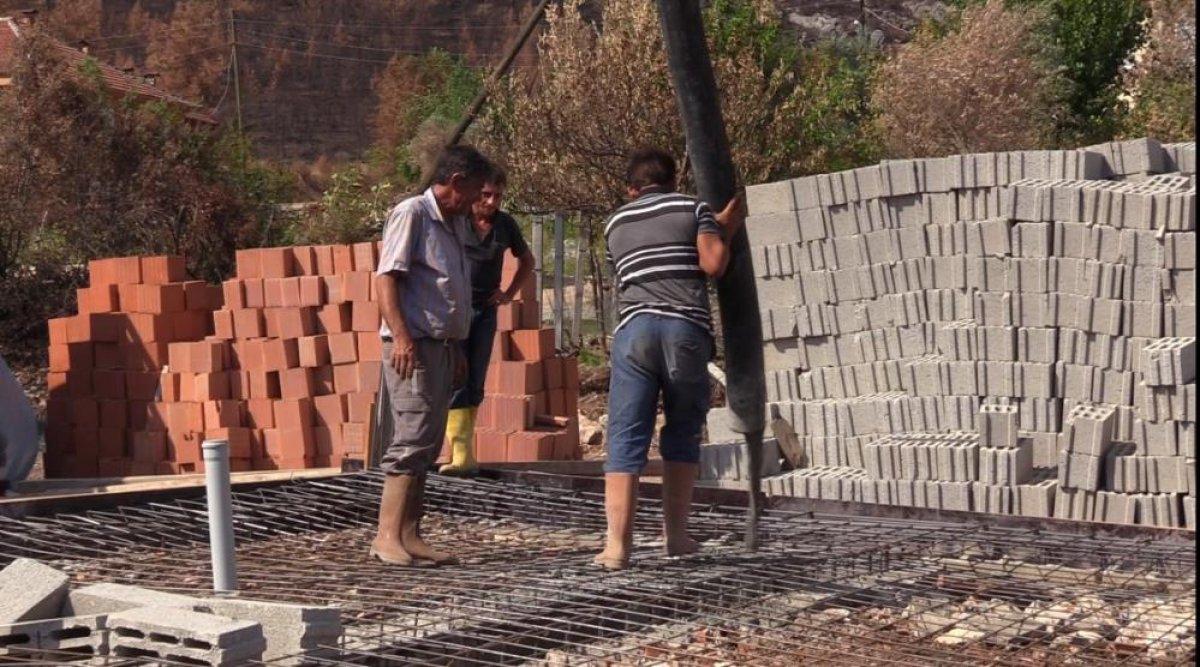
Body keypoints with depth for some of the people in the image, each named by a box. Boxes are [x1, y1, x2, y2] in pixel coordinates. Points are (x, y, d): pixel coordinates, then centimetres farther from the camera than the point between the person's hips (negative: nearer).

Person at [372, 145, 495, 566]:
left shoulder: (455, 223, 21)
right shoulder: (412, 214, -7)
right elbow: (386, 277, -15)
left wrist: (457, 350, 28)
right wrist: (400, 336, -25)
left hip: (443, 346, 9)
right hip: (414, 345, -9)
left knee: (426, 445, 8)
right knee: (413, 439, -15)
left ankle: (409, 536, 10)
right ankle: (387, 537, -16)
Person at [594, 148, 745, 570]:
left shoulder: (616, 223, 24)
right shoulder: (694, 209, 12)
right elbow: (713, 265, -2)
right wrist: (726, 232, 19)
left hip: (634, 328, 1)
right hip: (686, 328, -1)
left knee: (625, 439, -3)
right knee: (682, 433, 14)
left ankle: (617, 543, -13)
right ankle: (675, 534, 15)